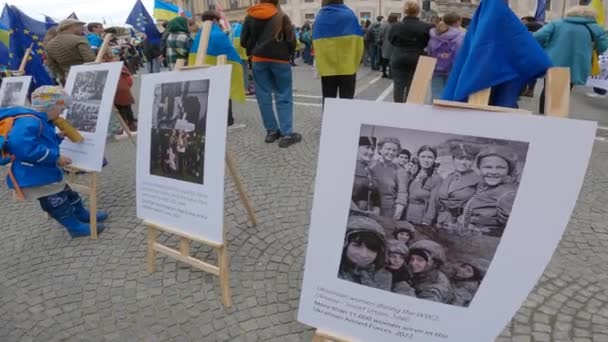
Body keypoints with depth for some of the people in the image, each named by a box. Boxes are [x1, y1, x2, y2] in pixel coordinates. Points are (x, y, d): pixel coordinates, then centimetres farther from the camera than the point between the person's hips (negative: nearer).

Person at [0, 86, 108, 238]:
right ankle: (77, 227, 22)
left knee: (67, 195, 26)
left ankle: (83, 215, 45)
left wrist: (59, 137, 9)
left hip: (46, 173, 11)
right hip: (34, 177, -11)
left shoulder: (40, 121, 9)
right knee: (57, 203, 7)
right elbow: (22, 147, -39)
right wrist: (56, 157, -31)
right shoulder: (28, 122, -25)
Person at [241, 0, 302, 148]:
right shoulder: (282, 16, -3)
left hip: (259, 60, 3)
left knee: (264, 96, 9)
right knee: (284, 97, 0)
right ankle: (287, 134, -5)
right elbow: (291, 40, -6)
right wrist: (287, 53, 11)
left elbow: (243, 41, 4)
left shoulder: (250, 16, 5)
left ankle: (271, 131, 12)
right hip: (279, 60, -2)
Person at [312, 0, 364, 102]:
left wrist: (321, 63, 12)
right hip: (348, 67, -1)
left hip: (327, 67, 2)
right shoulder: (349, 15, -1)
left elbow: (316, 45, 3)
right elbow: (358, 42, -2)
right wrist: (355, 63, 8)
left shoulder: (319, 17, 4)